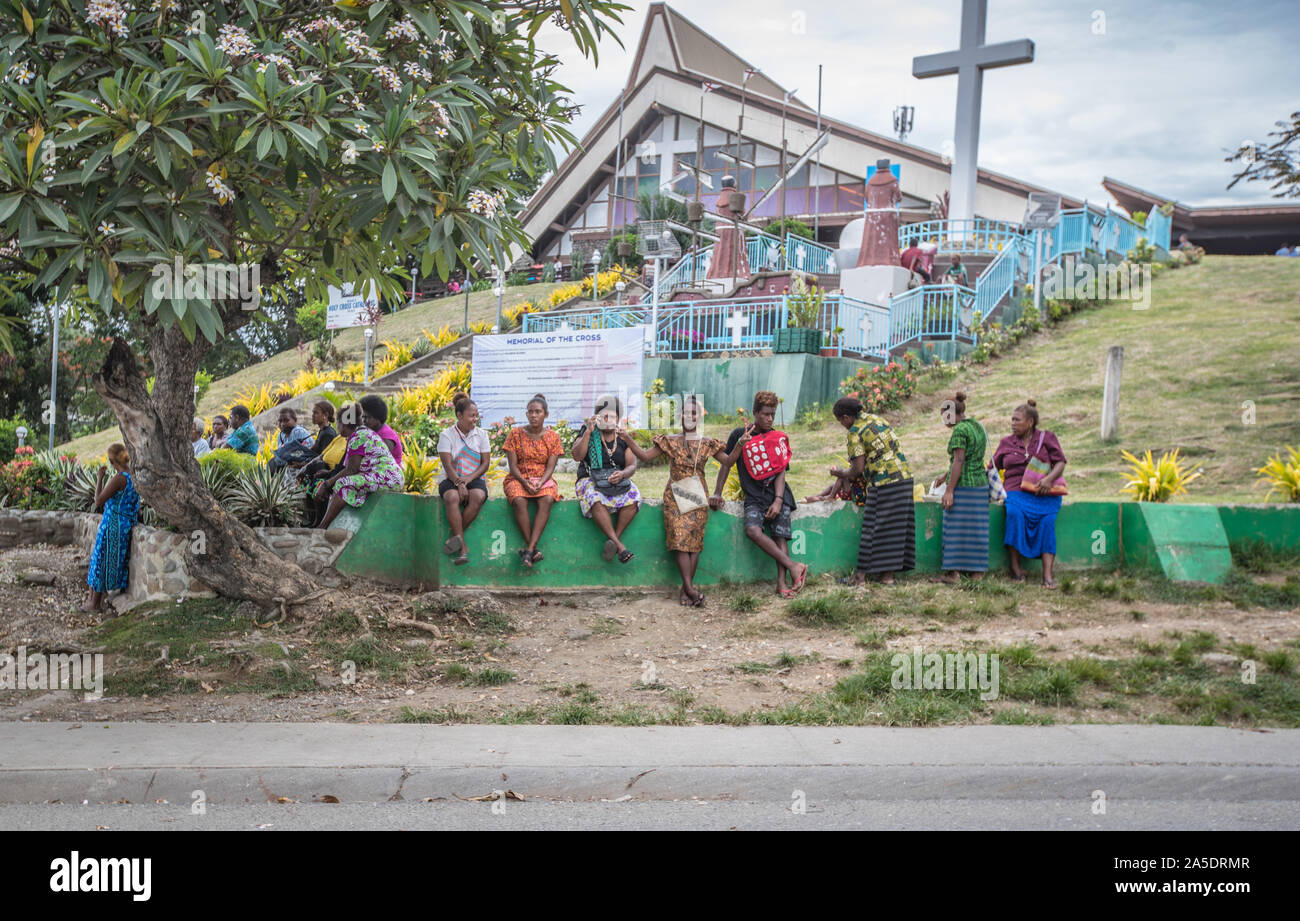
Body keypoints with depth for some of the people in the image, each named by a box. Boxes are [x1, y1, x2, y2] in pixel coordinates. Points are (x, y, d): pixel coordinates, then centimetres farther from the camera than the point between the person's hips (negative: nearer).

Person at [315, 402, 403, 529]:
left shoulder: (359, 436, -12)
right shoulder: (362, 432, 19)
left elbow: (351, 470, -17)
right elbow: (352, 468, 16)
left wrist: (327, 484, -9)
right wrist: (327, 482, 13)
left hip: (386, 477, -10)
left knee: (343, 483, -23)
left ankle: (322, 527, -21)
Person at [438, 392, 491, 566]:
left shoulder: (481, 434, 9)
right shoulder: (447, 435, 2)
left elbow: (485, 464, 3)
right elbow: (447, 465, -7)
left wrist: (467, 479, -12)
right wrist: (459, 484, -22)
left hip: (475, 478, 2)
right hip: (451, 479, -2)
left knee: (478, 497, -34)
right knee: (452, 497, -36)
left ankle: (455, 536, -23)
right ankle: (462, 547, -36)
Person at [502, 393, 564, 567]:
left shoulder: (553, 436, 6)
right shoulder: (516, 434, 2)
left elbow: (550, 467, -1)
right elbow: (513, 466, -2)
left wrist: (540, 483, -20)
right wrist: (525, 483, -19)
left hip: (543, 479, 1)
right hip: (518, 479, -1)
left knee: (547, 500, -33)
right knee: (519, 501, -35)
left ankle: (529, 549, -39)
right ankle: (533, 549, -32)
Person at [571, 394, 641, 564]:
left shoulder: (623, 438, 11)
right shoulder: (587, 432, 5)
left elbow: (632, 466, 4)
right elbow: (577, 456, -10)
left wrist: (622, 474, -19)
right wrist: (588, 432, -17)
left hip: (618, 480, 3)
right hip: (591, 479, -3)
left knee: (633, 496, -30)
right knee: (595, 499, -37)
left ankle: (614, 539, -30)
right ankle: (619, 544, -41)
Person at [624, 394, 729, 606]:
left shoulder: (707, 444, 9)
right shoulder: (670, 441, 8)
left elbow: (728, 461, 4)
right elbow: (645, 456, 4)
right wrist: (627, 438, -6)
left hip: (698, 497, 1)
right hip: (675, 497, -1)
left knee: (694, 540, -8)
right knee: (680, 539, -14)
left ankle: (686, 589, -6)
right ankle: (690, 588, -20)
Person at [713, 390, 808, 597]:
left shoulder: (778, 439, 9)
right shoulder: (739, 434, 6)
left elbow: (780, 473, 4)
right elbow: (727, 464, 10)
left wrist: (778, 500, -10)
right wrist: (717, 493, 3)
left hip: (778, 495, 1)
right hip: (754, 496, -1)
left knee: (779, 535, -13)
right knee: (753, 530, -26)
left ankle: (781, 582, -15)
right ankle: (794, 567, -26)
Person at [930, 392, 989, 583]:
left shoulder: (959, 430, -13)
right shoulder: (978, 427, 15)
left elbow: (959, 461, -18)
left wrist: (949, 490, -18)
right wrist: (946, 476, 30)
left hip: (963, 486, -8)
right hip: (980, 483, 8)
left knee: (956, 528, -4)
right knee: (976, 527, 10)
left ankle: (954, 572, -4)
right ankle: (977, 572, 13)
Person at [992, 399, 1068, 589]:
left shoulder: (1047, 438, 12)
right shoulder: (1006, 443, 18)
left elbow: (1060, 463, 5)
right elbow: (993, 467, 19)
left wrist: (1049, 478, -13)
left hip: (1044, 493, -1)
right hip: (1017, 491, 1)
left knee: (1047, 520, -28)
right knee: (1015, 513, -32)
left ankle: (1047, 575, -31)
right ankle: (1015, 568, -27)